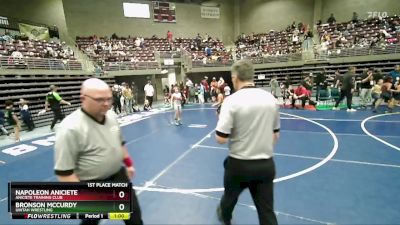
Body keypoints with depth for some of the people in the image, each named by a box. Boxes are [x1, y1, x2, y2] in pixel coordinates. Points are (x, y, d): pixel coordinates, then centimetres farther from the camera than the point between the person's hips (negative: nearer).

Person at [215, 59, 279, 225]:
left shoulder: (232, 100, -18)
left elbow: (221, 138, -19)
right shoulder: (271, 99, -1)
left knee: (230, 196, 27)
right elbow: (275, 134, 8)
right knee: (267, 212, 14)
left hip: (239, 164, -3)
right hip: (266, 164, 3)